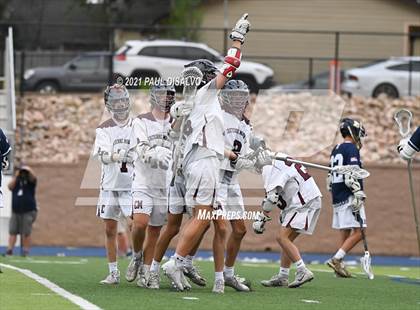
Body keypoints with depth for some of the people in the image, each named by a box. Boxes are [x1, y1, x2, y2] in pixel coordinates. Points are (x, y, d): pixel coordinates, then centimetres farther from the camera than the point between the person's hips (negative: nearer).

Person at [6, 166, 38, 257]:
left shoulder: (30, 181, 5)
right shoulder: (16, 181, 14)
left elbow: (33, 177, -16)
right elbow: (10, 187, -4)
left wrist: (28, 170, -27)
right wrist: (16, 176, -7)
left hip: (28, 212, -3)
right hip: (15, 212, 3)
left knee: (26, 233, -6)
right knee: (12, 231, -3)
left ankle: (26, 251, 0)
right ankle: (9, 250, -5)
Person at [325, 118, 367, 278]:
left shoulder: (336, 149, 18)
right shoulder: (352, 149, -8)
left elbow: (330, 177, 22)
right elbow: (352, 175, -19)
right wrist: (358, 194, -20)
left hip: (337, 198, 9)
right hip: (349, 197, -9)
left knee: (345, 234, 11)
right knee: (358, 232, -10)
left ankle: (339, 266, 6)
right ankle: (336, 259, -17)